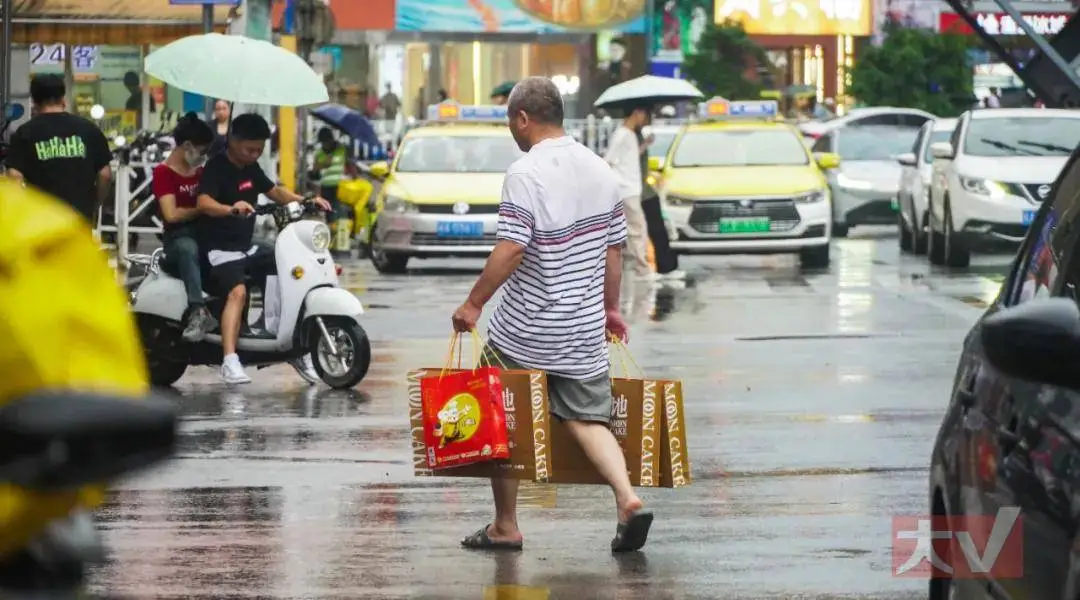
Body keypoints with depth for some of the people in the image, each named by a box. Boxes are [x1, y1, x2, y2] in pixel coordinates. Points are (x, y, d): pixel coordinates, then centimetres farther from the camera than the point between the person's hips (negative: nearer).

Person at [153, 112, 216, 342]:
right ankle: (198, 311, -54)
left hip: (207, 233, 7)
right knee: (187, 248, -42)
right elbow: (171, 214, -14)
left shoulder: (202, 172, 20)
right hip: (178, 237, -7)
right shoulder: (164, 173, -3)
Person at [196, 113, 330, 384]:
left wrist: (306, 201, 8)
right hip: (220, 248, -9)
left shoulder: (251, 168, 11)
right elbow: (203, 202, -29)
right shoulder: (216, 168, -13)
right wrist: (230, 209, -49)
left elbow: (274, 191, 24)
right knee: (237, 291, -32)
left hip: (248, 247, 9)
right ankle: (230, 361, -39)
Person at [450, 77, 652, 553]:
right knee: (588, 418, 7)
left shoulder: (527, 173, -15)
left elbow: (510, 249, -22)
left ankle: (505, 526, 15)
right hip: (585, 329, 6)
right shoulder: (601, 171, 7)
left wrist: (473, 303, -14)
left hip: (525, 330, -5)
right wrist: (611, 307, 23)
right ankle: (628, 499, -17)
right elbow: (614, 249, 12)